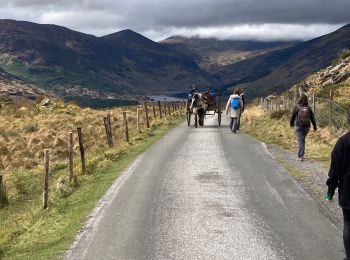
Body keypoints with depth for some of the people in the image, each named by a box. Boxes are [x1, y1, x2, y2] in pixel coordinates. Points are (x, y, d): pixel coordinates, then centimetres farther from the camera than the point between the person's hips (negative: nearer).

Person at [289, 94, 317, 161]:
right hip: (306, 127, 3)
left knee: (300, 140, -4)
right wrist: (315, 127, 14)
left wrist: (291, 124, 19)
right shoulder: (308, 108, 3)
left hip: (298, 126, -3)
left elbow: (292, 116, 1)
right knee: (303, 140, 20)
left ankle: (300, 156, -12)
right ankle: (302, 154, 24)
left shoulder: (297, 107, -5)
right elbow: (312, 118, 5)